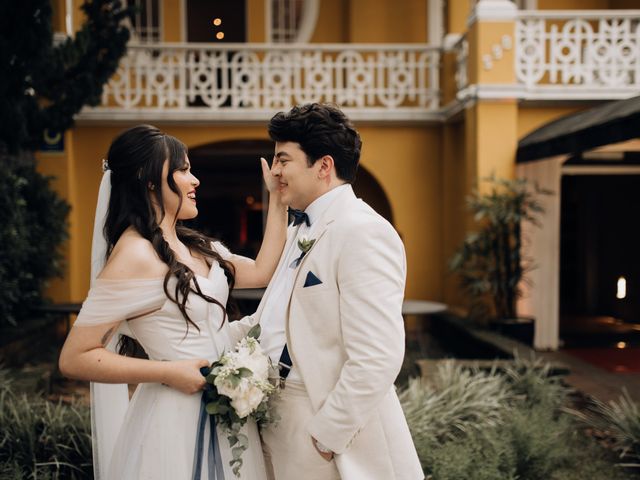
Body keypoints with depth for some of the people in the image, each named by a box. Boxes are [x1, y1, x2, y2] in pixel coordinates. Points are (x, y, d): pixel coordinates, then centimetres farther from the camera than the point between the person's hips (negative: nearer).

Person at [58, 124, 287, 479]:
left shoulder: (192, 245, 5)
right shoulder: (136, 255, -19)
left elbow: (261, 271, 11)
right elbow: (74, 358, -19)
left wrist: (277, 199, 7)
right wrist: (169, 372, -21)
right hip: (179, 417, -8)